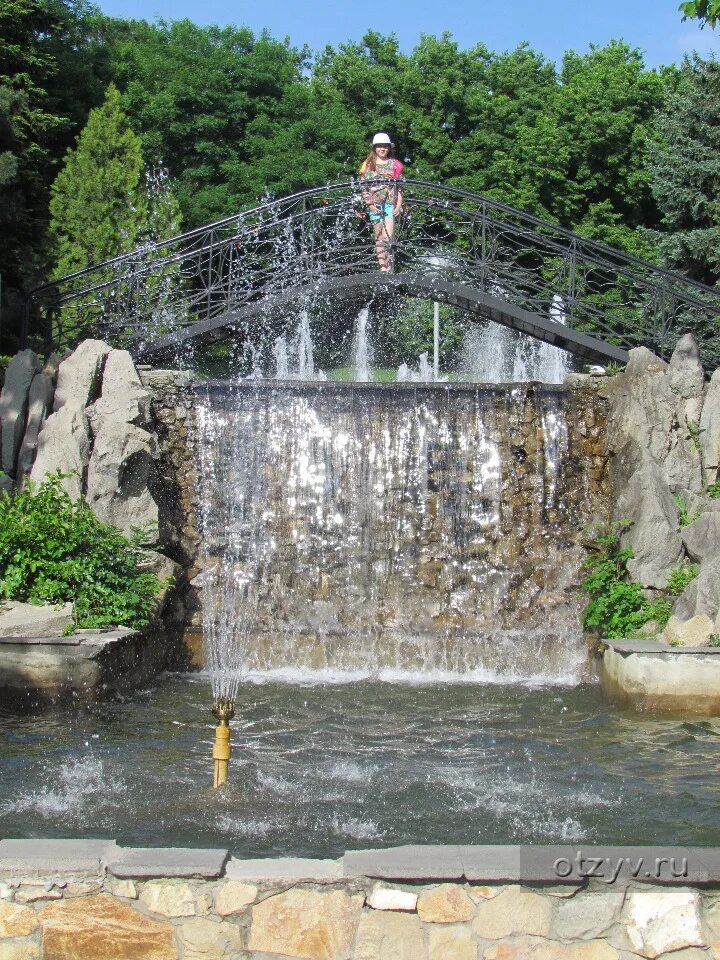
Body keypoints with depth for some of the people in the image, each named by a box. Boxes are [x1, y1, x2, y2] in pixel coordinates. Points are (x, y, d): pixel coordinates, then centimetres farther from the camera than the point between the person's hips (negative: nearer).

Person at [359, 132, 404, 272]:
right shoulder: (368, 165, 8)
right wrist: (369, 204, -5)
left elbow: (399, 187, 8)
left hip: (390, 204, -1)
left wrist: (399, 206, -2)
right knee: (378, 238, 2)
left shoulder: (395, 164, 9)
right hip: (374, 205, 1)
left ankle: (389, 269, -15)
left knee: (387, 238, -14)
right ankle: (383, 268, 2)